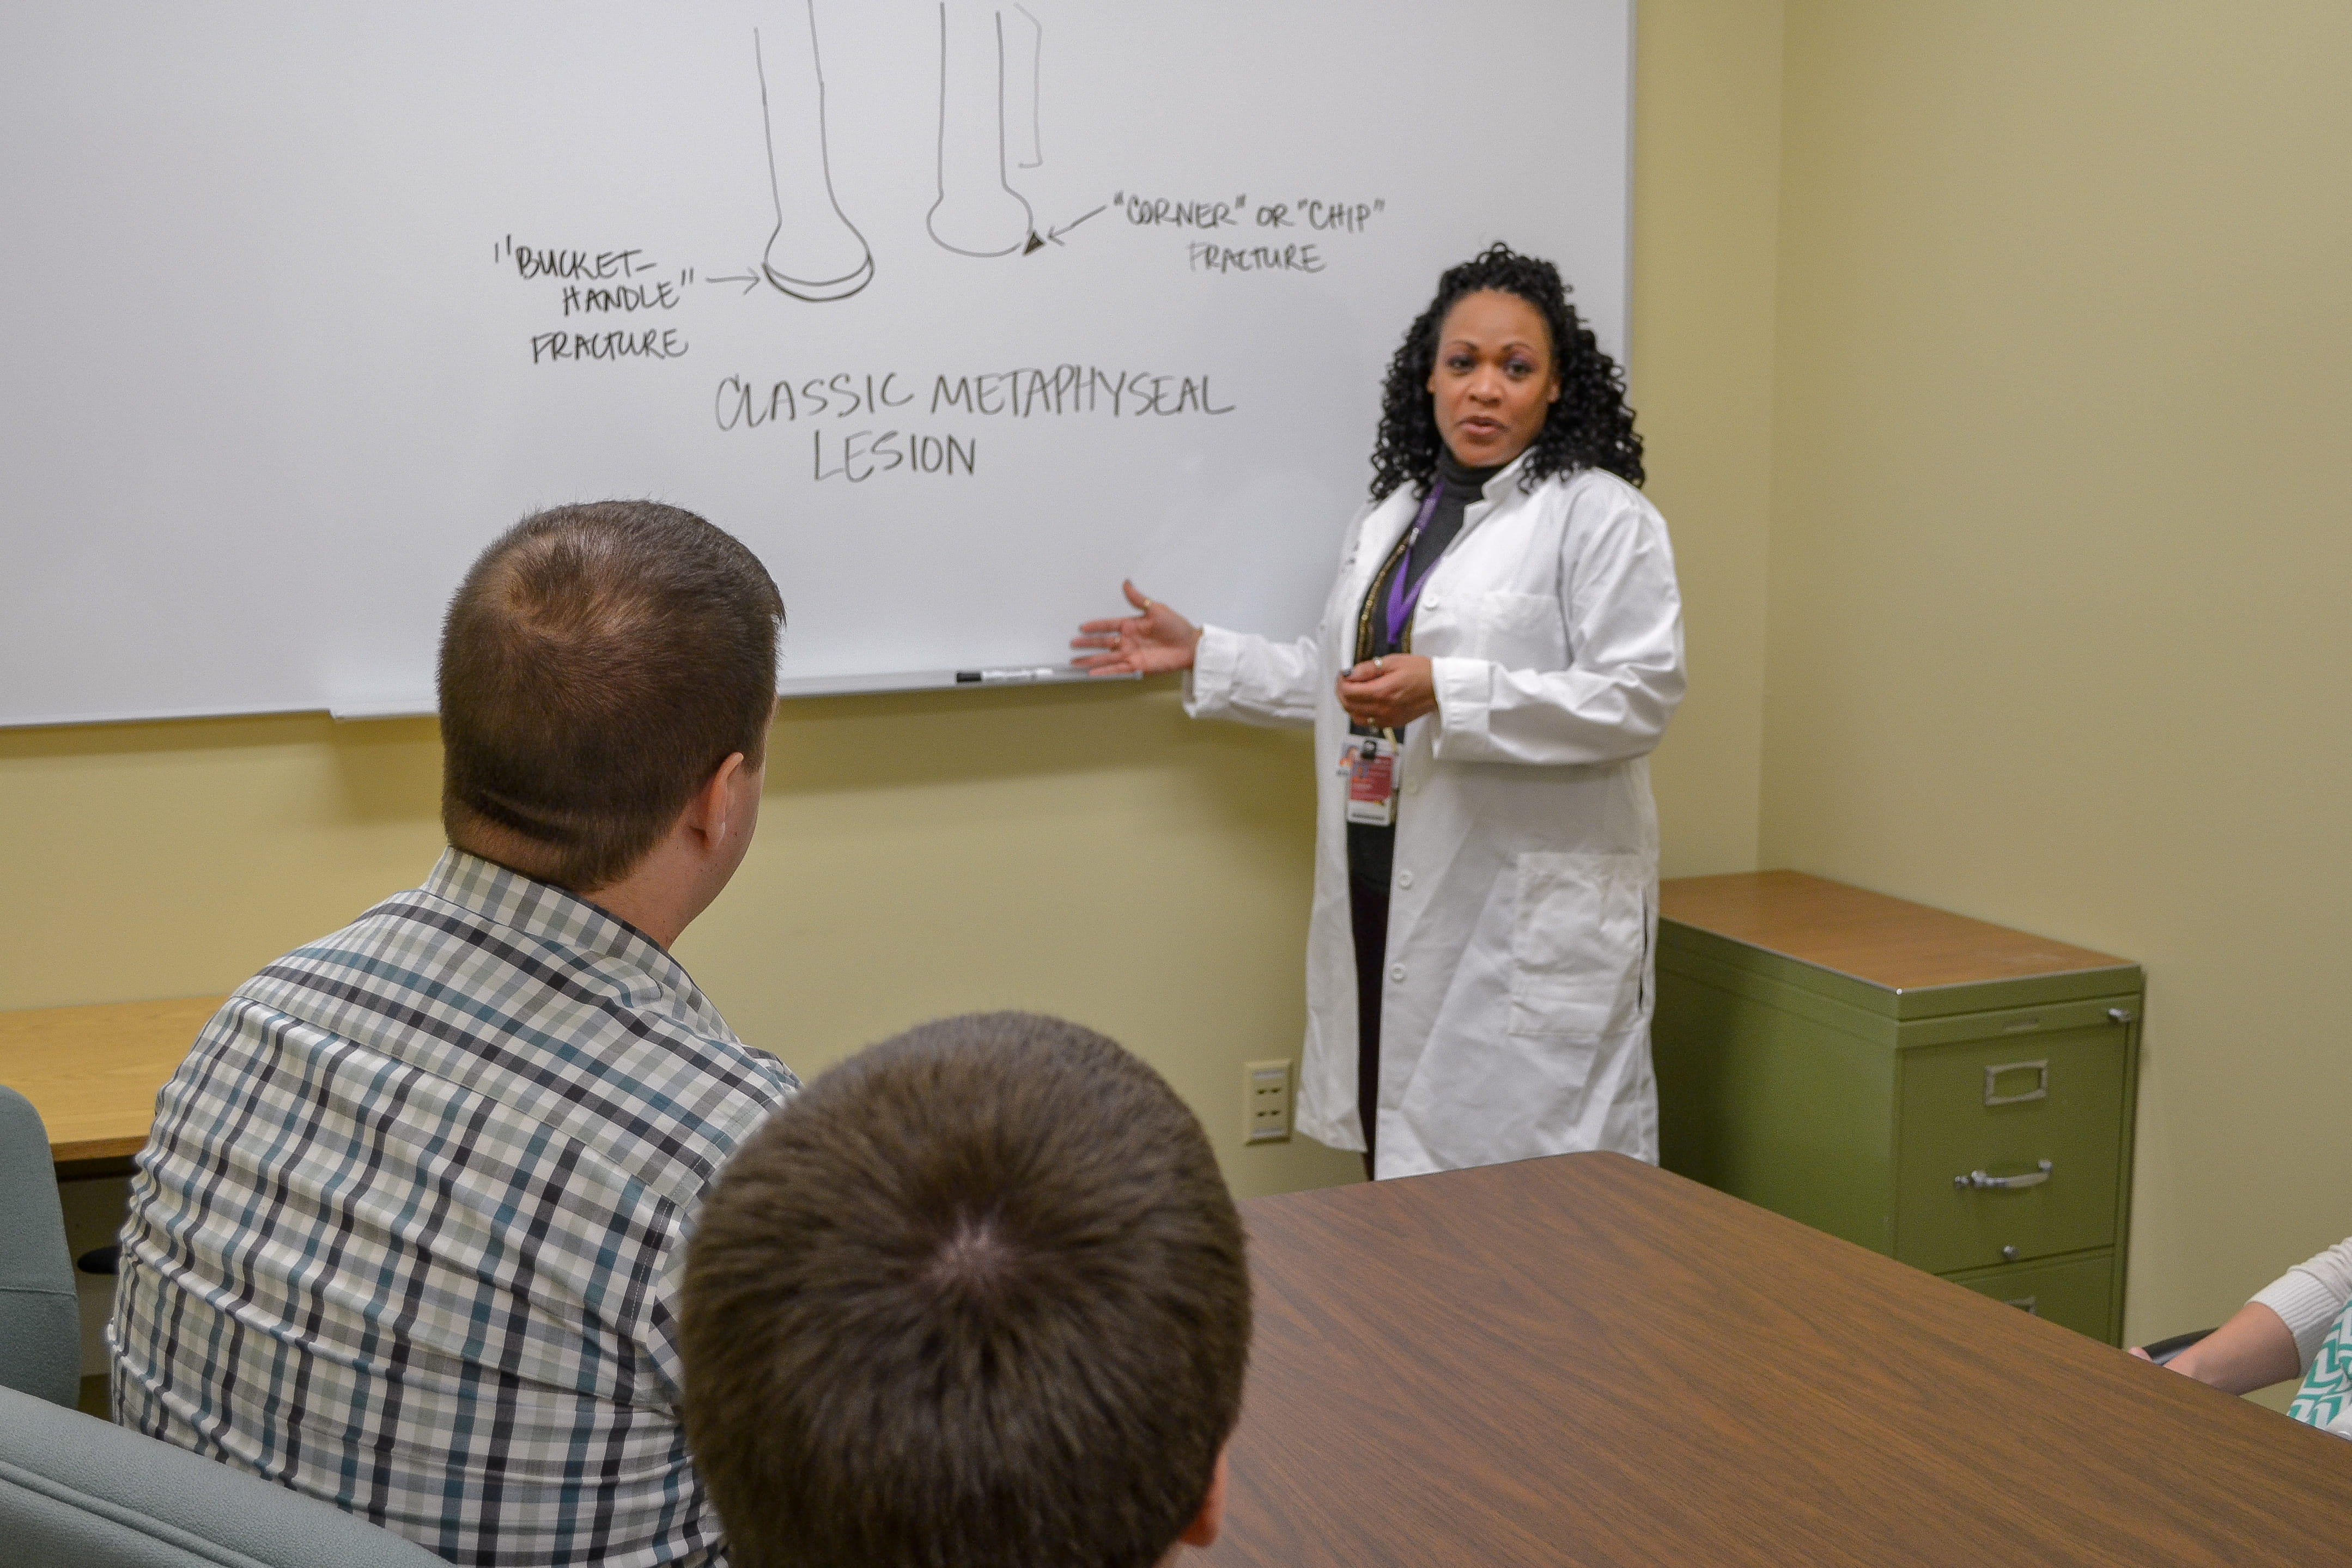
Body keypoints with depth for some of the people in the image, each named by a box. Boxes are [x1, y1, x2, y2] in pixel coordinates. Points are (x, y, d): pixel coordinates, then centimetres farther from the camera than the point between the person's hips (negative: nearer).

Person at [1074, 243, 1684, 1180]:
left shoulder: (1602, 517, -6)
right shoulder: (1390, 518, 19)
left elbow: (1638, 694, -16)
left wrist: (1445, 692, -22)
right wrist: (1200, 655, 22)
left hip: (1526, 918, -7)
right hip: (1390, 904, 7)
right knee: (1401, 1159, 11)